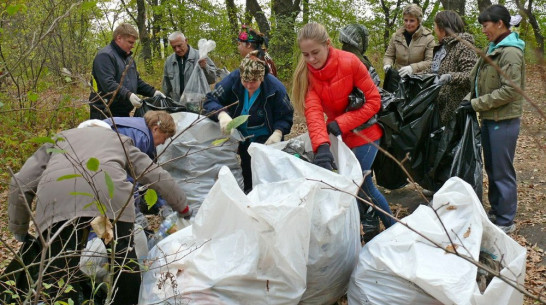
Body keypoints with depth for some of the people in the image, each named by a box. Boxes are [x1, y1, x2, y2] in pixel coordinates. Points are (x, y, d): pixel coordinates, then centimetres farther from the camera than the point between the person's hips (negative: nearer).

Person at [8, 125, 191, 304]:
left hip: (55, 196, 0)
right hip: (108, 190, 0)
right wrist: (183, 207, 49)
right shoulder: (120, 140, 39)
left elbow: (20, 183, 27)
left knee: (60, 266, 3)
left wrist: (19, 230, 36)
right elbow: (156, 175, 36)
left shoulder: (57, 141, 38)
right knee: (123, 256, 16)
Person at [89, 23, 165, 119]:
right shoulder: (105, 56, -12)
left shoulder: (128, 57, 19)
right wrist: (128, 95, -36)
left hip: (124, 114, 9)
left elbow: (137, 81, 24)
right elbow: (108, 84, -24)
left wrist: (153, 92, 9)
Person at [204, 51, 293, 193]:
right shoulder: (233, 79, -13)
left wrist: (278, 133, -26)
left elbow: (285, 117, -5)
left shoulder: (275, 88, -16)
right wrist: (221, 114, -36)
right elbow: (210, 100, -14)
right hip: (238, 136, 2)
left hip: (264, 139, -2)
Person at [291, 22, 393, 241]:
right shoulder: (306, 73, -10)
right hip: (340, 136, 5)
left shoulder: (349, 63, -20)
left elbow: (373, 101, -17)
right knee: (364, 185, 12)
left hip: (364, 133, -5)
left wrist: (341, 123, -25)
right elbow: (313, 110, -25)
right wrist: (321, 146, -42)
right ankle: (392, 228, 34)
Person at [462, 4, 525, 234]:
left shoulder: (510, 52, -17)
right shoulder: (492, 49, 11)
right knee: (491, 168, 18)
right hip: (489, 118, 9)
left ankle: (505, 221, 12)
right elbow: (477, 78, 15)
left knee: (502, 172, 0)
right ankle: (495, 211, 33)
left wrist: (477, 104, -19)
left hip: (503, 121, -9)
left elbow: (510, 90, -22)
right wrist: (469, 99, -1)